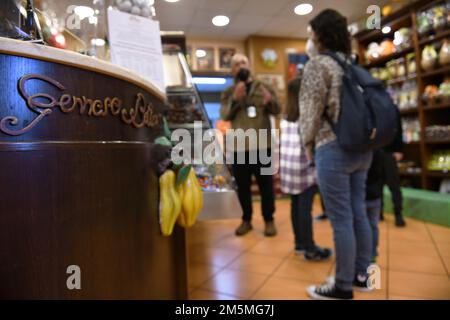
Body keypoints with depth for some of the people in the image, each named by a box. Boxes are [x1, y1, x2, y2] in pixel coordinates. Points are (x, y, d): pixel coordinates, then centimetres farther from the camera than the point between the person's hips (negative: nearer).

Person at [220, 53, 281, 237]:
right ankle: (246, 220, 26)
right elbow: (224, 115, -5)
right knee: (242, 186, 10)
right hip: (238, 147, 1)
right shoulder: (228, 93, 9)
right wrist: (235, 99, -21)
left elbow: (277, 110, 0)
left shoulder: (263, 87, 7)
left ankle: (269, 220, 20)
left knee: (266, 185, 4)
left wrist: (270, 101, -22)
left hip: (262, 145, -1)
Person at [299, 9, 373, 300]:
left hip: (334, 148, -8)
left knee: (341, 221, -1)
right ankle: (361, 275, 28)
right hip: (362, 147, 8)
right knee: (359, 214, 14)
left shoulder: (318, 64, -8)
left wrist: (308, 143, 4)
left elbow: (312, 109, -9)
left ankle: (344, 287, 12)